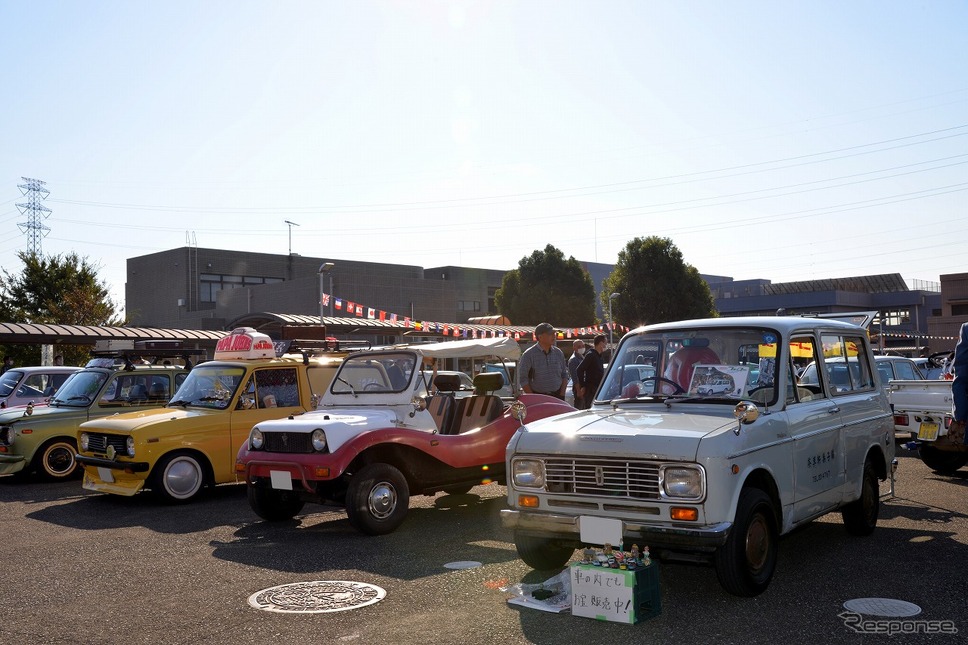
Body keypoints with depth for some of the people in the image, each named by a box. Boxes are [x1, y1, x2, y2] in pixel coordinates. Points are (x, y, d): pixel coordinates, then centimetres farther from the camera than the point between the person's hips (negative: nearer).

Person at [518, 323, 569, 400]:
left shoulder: (558, 353, 10)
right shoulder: (529, 354, -4)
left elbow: (564, 375, 16)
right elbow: (523, 379, -6)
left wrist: (562, 394, 3)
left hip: (557, 396, 4)